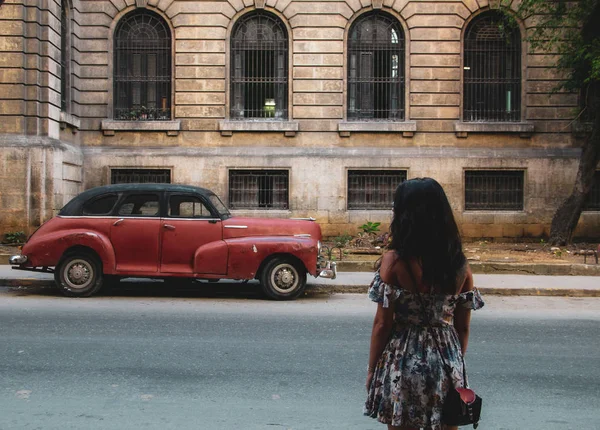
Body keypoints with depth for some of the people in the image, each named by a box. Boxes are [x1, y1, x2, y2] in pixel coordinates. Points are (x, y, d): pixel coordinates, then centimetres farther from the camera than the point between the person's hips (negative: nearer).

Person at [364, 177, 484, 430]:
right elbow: (463, 328, 4)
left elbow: (383, 324, -11)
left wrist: (372, 370, 0)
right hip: (447, 362, 3)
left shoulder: (394, 260, -14)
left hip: (404, 362, -3)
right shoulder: (460, 264, -2)